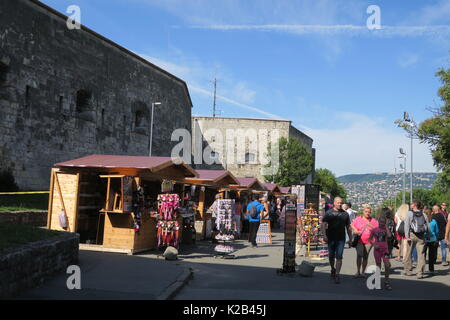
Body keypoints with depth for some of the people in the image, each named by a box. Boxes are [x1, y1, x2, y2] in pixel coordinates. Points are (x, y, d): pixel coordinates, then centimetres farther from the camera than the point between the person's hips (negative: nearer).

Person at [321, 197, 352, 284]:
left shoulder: (345, 214, 9)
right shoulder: (329, 213, 3)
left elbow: (348, 227, 14)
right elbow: (323, 224, -2)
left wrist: (350, 240, 11)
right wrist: (324, 235, -16)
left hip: (341, 239, 0)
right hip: (331, 238, 0)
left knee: (339, 257, -7)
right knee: (331, 256, 11)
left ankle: (337, 275, -6)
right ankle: (333, 270, 36)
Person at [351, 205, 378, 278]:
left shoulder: (373, 221, 8)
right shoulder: (358, 219, 10)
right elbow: (352, 226, 18)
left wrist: (371, 226, -11)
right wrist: (355, 230, -2)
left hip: (368, 241, 1)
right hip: (359, 240, 0)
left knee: (365, 257, 3)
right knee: (359, 255, -12)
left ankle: (363, 272, 15)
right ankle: (358, 271, -4)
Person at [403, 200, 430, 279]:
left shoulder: (410, 213, -1)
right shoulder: (423, 214, 7)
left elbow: (407, 225, -7)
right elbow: (428, 227, 6)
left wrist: (407, 236, -7)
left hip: (412, 235, -2)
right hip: (421, 236, 2)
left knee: (408, 253, 10)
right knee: (421, 254, 3)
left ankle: (407, 270, 16)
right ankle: (420, 273, -1)